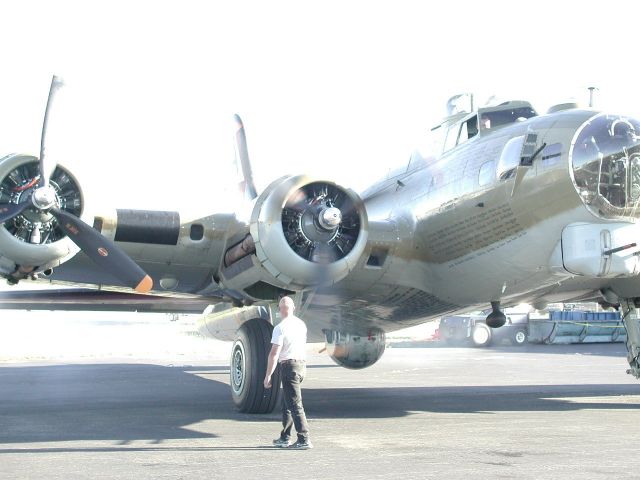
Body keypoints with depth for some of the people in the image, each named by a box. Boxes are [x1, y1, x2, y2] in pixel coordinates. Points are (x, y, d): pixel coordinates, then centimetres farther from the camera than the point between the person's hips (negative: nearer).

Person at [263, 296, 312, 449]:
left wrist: (268, 376, -15)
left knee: (295, 405, -7)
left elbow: (274, 354, -18)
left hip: (289, 366, -8)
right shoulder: (301, 324, 10)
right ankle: (285, 438, 23)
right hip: (302, 364, 8)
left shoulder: (280, 328, -14)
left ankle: (304, 440, -10)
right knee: (287, 403, 18)